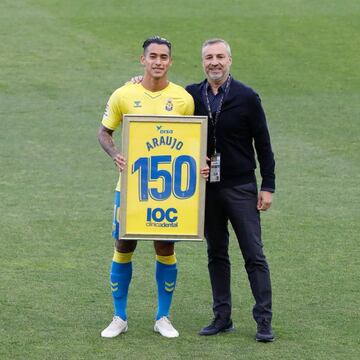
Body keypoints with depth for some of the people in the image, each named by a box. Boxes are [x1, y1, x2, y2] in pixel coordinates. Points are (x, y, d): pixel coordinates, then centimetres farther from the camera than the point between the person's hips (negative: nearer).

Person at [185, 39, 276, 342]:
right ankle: (222, 317, 16)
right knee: (216, 254, 9)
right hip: (207, 188, 4)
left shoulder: (246, 97, -4)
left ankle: (264, 321, 0)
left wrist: (268, 186, -5)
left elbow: (263, 144, -1)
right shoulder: (192, 95, 4)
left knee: (254, 255, -3)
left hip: (241, 188, -4)